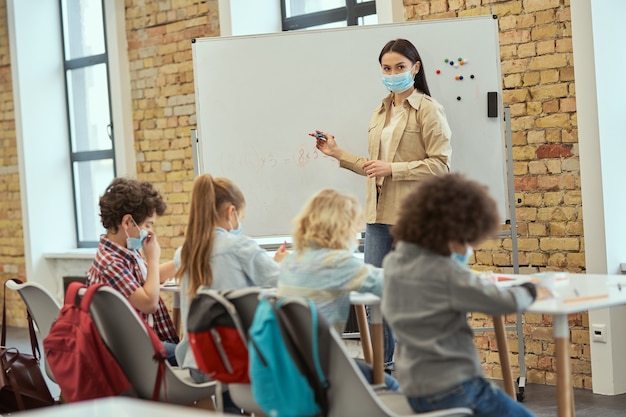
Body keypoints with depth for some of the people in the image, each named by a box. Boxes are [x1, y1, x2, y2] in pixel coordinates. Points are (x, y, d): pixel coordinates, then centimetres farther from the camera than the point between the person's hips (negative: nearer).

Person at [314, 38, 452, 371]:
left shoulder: (428, 110, -4)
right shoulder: (380, 114, 19)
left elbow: (440, 164, -12)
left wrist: (393, 168, -16)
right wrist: (336, 153, 15)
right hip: (378, 213, 7)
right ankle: (384, 364, 18)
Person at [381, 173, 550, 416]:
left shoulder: (393, 263, 2)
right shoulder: (446, 272, -21)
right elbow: (507, 302, -22)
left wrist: (461, 255, 12)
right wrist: (531, 291, -3)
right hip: (451, 389, -9)